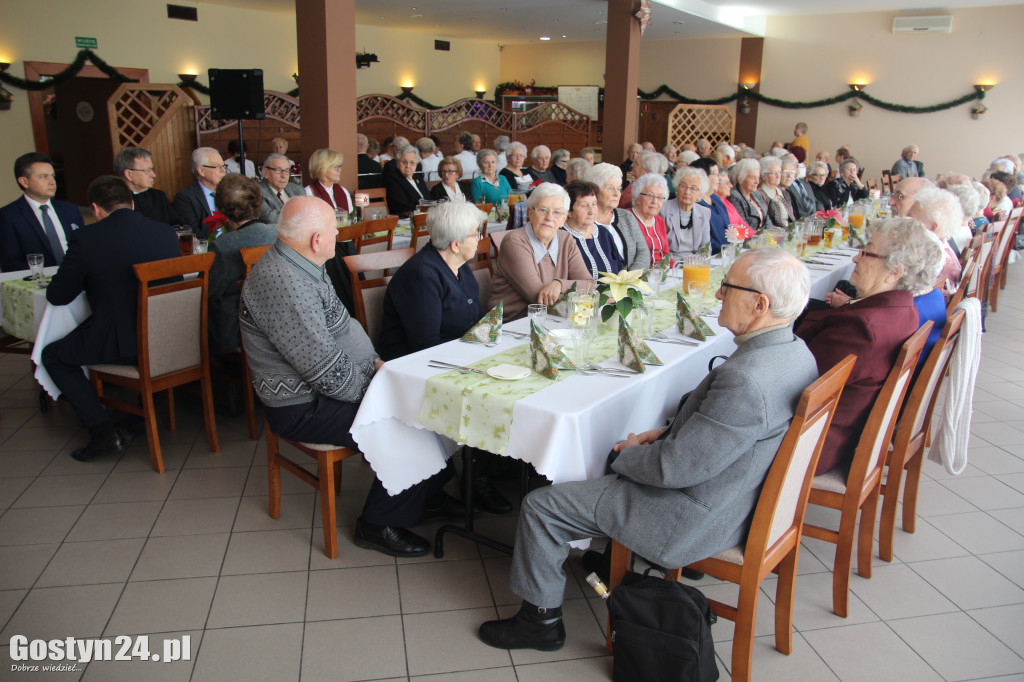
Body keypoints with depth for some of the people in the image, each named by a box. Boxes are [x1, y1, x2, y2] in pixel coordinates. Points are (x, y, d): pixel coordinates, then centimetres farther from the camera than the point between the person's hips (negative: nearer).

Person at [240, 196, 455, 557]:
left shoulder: (303, 266, 6)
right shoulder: (283, 284, -27)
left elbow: (340, 327, 17)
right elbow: (327, 372, -28)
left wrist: (374, 362, 5)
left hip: (327, 386, 10)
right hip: (306, 408, -10)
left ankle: (425, 493, 21)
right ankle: (379, 525, 2)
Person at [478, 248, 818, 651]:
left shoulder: (746, 380, -34)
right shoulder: (794, 351, -3)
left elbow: (673, 467, -27)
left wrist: (622, 457, -9)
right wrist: (667, 432, 3)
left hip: (696, 519, -10)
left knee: (541, 505, -1)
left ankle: (541, 618, 20)